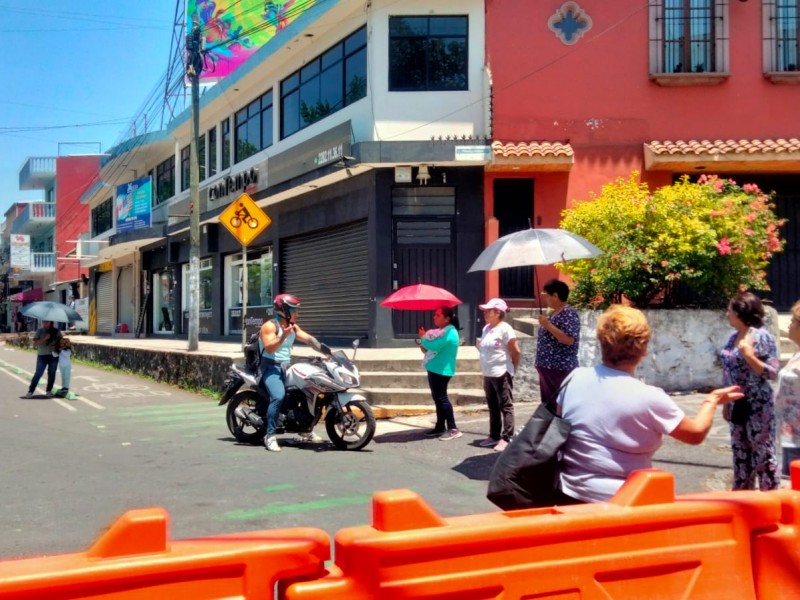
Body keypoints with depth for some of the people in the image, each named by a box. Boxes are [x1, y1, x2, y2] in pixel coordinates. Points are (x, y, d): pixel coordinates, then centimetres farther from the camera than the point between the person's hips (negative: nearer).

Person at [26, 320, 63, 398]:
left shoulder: (56, 331, 3)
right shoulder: (39, 331, -2)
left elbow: (61, 341, 11)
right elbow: (35, 343, -9)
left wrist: (56, 346, -8)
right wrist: (45, 338, -21)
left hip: (54, 356, 2)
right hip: (42, 356, -2)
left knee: (51, 374, 7)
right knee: (38, 374, -6)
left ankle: (49, 391, 19)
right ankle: (30, 391, -2)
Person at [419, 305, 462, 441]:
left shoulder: (449, 332, -18)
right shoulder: (441, 330, 15)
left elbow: (434, 345, -25)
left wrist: (423, 337, -7)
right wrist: (425, 347, 1)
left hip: (441, 370, -11)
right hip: (435, 368, 11)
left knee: (441, 398, -10)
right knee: (437, 398, 13)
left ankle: (453, 429, -9)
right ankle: (440, 427, 20)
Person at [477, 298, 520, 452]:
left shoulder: (505, 329, -14)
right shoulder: (486, 328, 12)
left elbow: (516, 351, -12)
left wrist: (513, 368, -2)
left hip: (502, 374, -9)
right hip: (488, 374, 9)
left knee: (506, 406, -3)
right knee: (493, 407, 15)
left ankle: (506, 438, -2)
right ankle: (494, 436, 23)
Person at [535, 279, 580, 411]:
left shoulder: (569, 314, -14)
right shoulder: (553, 313, 15)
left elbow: (569, 340, -25)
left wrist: (548, 325, -21)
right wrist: (540, 361, 21)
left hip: (561, 369, -10)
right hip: (547, 367, 10)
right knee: (548, 404, 15)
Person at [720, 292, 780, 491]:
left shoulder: (762, 337, -13)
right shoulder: (733, 337, 8)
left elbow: (772, 373, -15)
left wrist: (750, 357, -28)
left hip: (758, 406, -8)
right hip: (738, 405, 8)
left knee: (764, 453, -1)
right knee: (740, 453, 14)